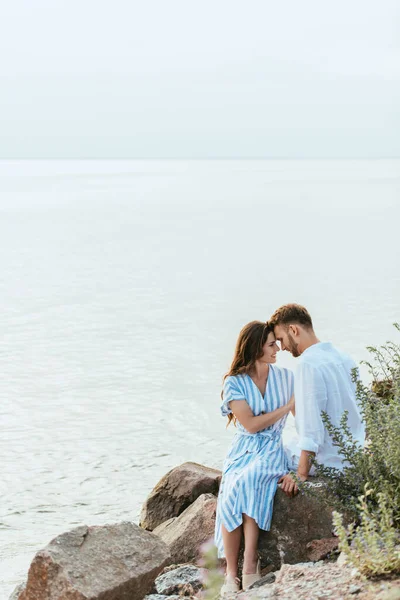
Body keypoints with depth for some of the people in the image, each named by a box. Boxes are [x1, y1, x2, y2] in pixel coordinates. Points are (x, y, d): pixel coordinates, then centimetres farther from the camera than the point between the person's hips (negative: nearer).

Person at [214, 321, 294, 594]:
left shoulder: (286, 376, 5)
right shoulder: (234, 382, -1)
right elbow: (251, 425, -9)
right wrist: (287, 407, -10)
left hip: (272, 451, 0)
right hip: (243, 451, 0)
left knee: (245, 484, -34)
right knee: (231, 497, -30)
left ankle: (250, 565, -33)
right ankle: (231, 573, -22)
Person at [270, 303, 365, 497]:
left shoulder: (308, 363, -18)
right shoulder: (344, 358, 9)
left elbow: (312, 426, -22)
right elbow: (360, 415, 16)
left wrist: (301, 475, -19)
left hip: (326, 464, -9)